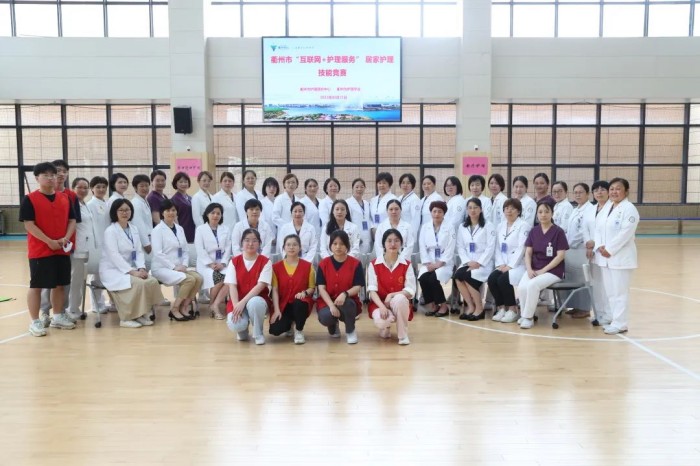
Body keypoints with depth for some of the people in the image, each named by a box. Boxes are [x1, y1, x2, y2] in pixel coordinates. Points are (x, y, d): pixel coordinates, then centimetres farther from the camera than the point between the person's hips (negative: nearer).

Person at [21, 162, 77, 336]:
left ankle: (58, 317, 25)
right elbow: (29, 224, -12)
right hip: (39, 250, -5)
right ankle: (35, 321, 11)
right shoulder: (30, 199, -7)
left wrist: (66, 238, -8)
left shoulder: (65, 198, 8)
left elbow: (72, 220, 9)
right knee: (36, 286, 1)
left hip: (62, 250, 5)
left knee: (59, 284, 12)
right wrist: (49, 241, -17)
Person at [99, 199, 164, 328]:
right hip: (112, 270, -6)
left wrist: (141, 268, -12)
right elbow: (114, 256, -19)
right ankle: (125, 318, -17)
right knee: (138, 283, -30)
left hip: (129, 269, 6)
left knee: (152, 281, -18)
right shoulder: (110, 231, -10)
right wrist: (132, 271, -27)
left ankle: (140, 314, -6)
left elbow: (139, 252, 7)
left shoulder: (133, 229, 11)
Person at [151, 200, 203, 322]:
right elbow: (158, 253, -13)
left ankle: (183, 307, -8)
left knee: (198, 278, -20)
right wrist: (174, 267, -18)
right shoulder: (158, 229, -5)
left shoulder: (180, 229, 14)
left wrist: (184, 265, -5)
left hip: (178, 267, 6)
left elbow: (186, 250, 13)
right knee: (189, 279, -27)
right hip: (162, 268, -6)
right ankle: (174, 309, -12)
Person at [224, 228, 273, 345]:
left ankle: (258, 333, -9)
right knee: (234, 325, -30)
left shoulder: (265, 262, -4)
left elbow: (261, 285, -14)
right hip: (238, 302, 1)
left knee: (254, 302, -39)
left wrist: (243, 302, -25)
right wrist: (236, 305, -20)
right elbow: (232, 286, -4)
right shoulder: (234, 261, 3)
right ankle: (242, 330, 12)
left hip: (258, 300, -1)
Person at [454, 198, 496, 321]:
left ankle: (479, 308, -14)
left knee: (467, 276, -30)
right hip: (468, 263, 4)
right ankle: (470, 306, -13)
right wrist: (468, 262, -9)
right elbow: (460, 247, 7)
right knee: (458, 275, -27)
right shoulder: (462, 227, 14)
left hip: (484, 263, -4)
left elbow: (490, 248, -7)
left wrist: (479, 263, -17)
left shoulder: (488, 226, 0)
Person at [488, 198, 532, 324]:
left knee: (503, 279, -28)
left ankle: (512, 309, -10)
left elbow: (521, 248, -14)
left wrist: (510, 266, -19)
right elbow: (498, 248, 11)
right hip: (504, 264, 6)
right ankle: (501, 308, -7)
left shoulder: (524, 225, -4)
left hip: (519, 264, -5)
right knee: (492, 278, -21)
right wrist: (500, 264, -5)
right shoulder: (500, 226, 17)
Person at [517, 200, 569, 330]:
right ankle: (524, 315, -3)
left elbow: (560, 256, -10)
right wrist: (529, 269, -12)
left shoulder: (558, 232, -5)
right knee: (522, 287, -25)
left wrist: (543, 270, -15)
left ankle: (528, 316, -14)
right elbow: (528, 253, 6)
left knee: (533, 285, -31)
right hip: (534, 269, 4)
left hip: (553, 271, -4)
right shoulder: (533, 231, 8)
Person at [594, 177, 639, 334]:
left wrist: (610, 250, -18)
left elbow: (625, 234, -19)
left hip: (621, 256, -8)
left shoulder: (629, 209, -11)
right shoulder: (606, 208, 13)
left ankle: (620, 324, 1)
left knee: (620, 291, -5)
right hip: (605, 256, 8)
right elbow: (598, 228, 10)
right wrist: (600, 246, -5)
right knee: (610, 290, 15)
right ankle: (613, 317, 28)